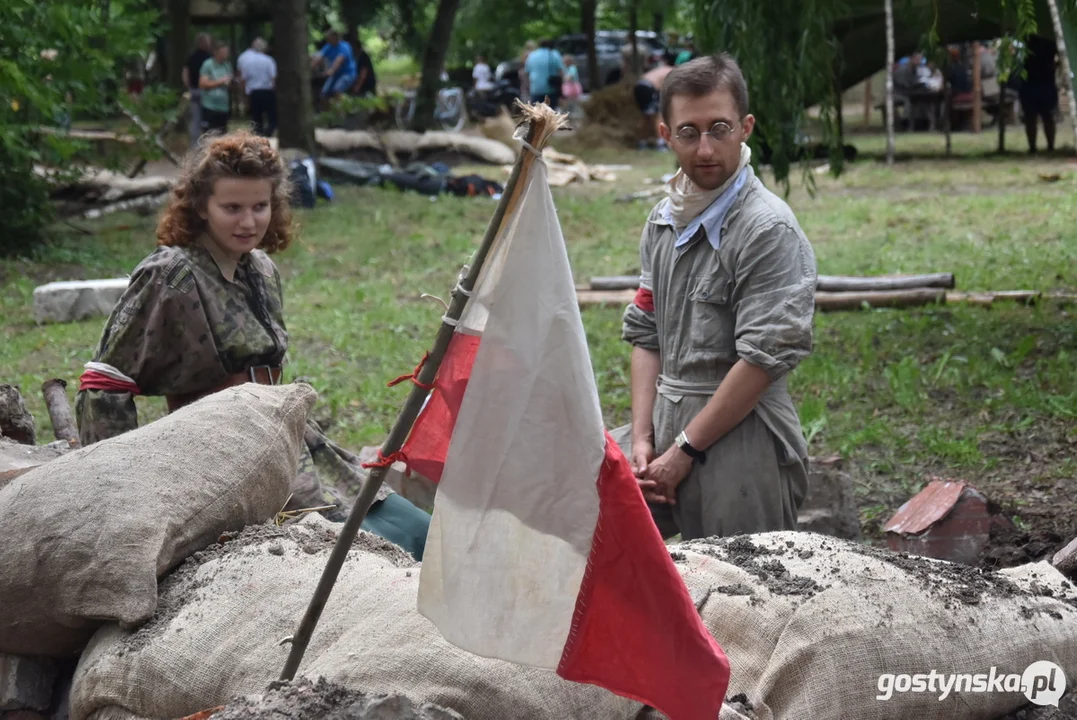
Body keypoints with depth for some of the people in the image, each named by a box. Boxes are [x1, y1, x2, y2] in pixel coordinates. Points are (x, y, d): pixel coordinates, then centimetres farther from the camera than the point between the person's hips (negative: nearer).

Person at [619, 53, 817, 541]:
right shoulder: (663, 222, 12)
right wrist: (642, 438, 1)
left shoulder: (769, 230, -12)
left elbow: (762, 359, -17)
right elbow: (645, 334, 14)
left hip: (740, 439, -7)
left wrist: (684, 451, -15)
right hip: (666, 424, 7)